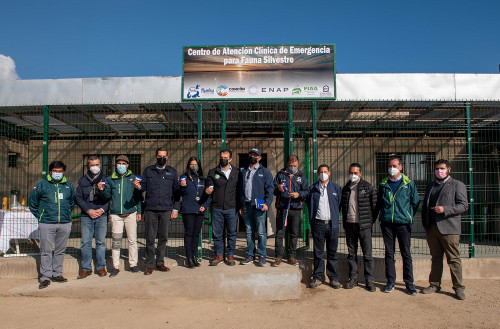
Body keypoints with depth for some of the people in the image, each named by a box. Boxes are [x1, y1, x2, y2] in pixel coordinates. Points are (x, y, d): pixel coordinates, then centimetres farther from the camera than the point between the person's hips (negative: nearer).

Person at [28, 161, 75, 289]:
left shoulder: (68, 185, 10)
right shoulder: (41, 184, 1)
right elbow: (32, 202, 7)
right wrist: (39, 216, 3)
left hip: (65, 224, 3)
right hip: (47, 224, -3)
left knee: (60, 251, 10)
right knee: (46, 251, -1)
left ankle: (57, 274, 22)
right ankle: (45, 277, 8)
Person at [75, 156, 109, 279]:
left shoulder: (105, 180, 7)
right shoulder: (82, 181, 11)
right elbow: (78, 197, 5)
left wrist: (102, 209, -10)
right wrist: (88, 210, -7)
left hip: (102, 216, -1)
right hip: (86, 216, 1)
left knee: (101, 242, 4)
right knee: (85, 242, 2)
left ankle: (101, 267, 14)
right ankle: (86, 268, 13)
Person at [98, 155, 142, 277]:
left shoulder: (133, 178, 8)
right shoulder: (110, 179, 11)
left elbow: (138, 196, 7)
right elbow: (107, 196, 10)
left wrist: (139, 212, 2)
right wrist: (102, 190, -10)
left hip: (131, 213, -1)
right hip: (116, 215, 1)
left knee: (132, 240, 3)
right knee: (116, 241, 4)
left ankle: (133, 264, 15)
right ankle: (116, 266, 14)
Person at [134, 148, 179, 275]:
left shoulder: (172, 172, 11)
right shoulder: (148, 170, 11)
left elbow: (176, 191, 9)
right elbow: (144, 187, 4)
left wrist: (175, 209, 3)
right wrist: (138, 186, -19)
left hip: (166, 210, 1)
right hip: (150, 210, -1)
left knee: (163, 238, 6)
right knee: (150, 238, 1)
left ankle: (160, 263, 17)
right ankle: (150, 265, 10)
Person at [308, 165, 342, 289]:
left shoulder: (336, 187, 9)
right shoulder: (312, 188, 8)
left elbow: (339, 205, 10)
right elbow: (310, 206, 9)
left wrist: (336, 220, 4)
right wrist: (312, 222, 3)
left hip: (332, 224, 1)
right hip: (318, 224, 0)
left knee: (332, 252, 7)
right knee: (318, 253, 4)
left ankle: (333, 278, 16)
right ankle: (317, 278, 14)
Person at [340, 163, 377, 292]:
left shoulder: (368, 187, -1)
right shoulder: (345, 188, 11)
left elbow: (374, 205, 0)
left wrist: (371, 221, -2)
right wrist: (344, 221, 9)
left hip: (364, 225, -3)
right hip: (349, 225, 4)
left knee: (367, 254, 1)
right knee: (351, 254, 10)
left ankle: (369, 280, 12)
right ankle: (353, 278, 19)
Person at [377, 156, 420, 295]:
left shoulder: (409, 184, 3)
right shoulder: (383, 184, 9)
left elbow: (415, 202, 8)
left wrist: (409, 216, 3)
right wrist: (381, 217, 10)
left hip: (403, 223, -2)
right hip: (387, 223, 2)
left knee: (406, 253, 3)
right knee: (389, 253, 8)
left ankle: (409, 283, 13)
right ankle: (390, 281, 17)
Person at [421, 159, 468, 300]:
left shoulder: (457, 185, 3)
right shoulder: (430, 186, 19)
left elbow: (464, 205, -5)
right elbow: (425, 206, 22)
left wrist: (445, 209, -18)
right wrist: (425, 224, 12)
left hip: (449, 229, -5)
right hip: (432, 229, 5)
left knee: (453, 259, -1)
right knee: (435, 258, 11)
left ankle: (458, 287, 10)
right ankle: (435, 284, 20)